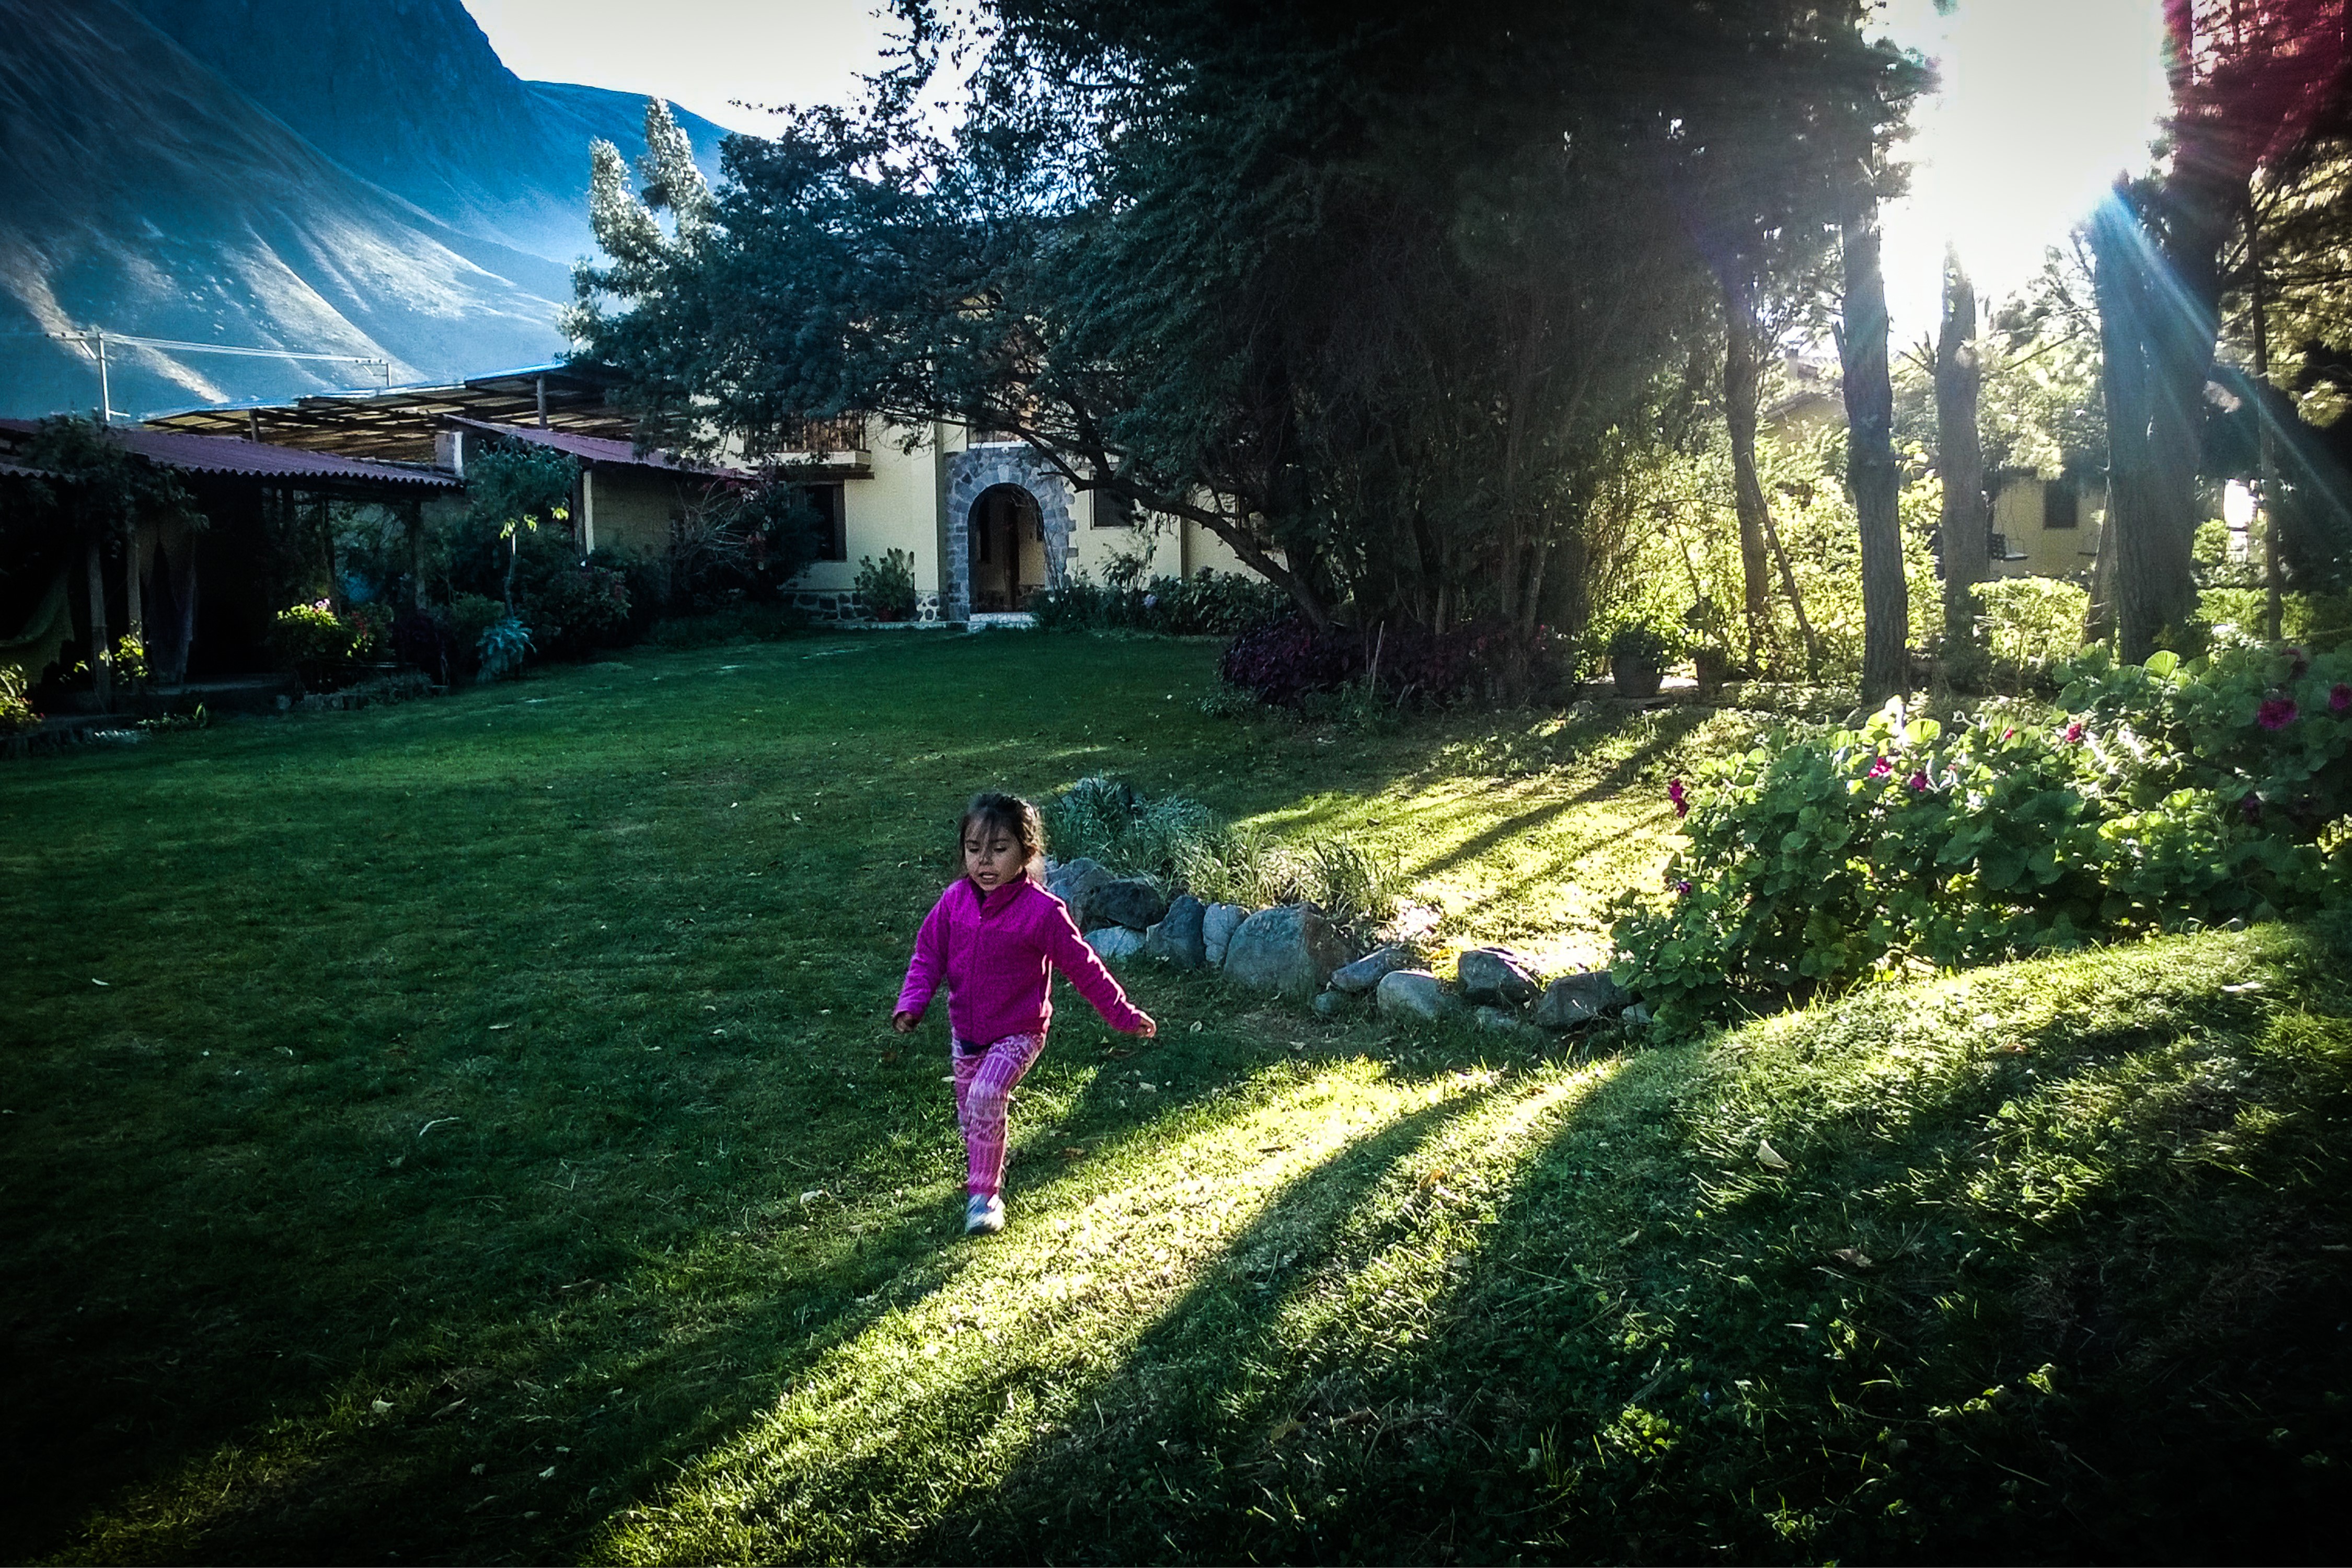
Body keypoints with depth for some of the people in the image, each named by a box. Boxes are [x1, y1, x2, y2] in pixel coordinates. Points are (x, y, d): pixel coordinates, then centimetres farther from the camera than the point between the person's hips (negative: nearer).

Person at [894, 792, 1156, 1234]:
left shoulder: (1042, 911, -19)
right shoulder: (955, 900, -8)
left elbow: (1083, 967, -11)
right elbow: (928, 955, 1)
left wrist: (1124, 1016, -7)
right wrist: (911, 1004, -14)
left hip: (1018, 1032, -5)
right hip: (965, 1031, 5)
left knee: (986, 1095, -24)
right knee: (968, 1109, 15)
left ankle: (984, 1193, -10)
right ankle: (985, 1173, 41)